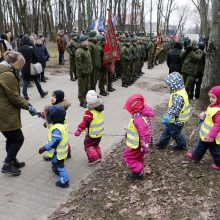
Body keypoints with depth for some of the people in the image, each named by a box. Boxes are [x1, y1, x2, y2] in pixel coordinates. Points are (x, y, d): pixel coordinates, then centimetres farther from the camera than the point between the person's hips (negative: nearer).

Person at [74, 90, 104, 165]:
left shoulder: (90, 112, -27)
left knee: (88, 145, 9)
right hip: (99, 132, 8)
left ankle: (94, 158, 7)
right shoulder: (100, 109, -3)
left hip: (92, 134, -8)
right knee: (96, 145, 25)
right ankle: (98, 157, 34)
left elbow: (85, 122, -34)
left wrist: (79, 130, -37)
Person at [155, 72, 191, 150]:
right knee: (167, 129, 21)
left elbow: (174, 109, -38)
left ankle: (182, 145, 35)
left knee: (175, 133, 13)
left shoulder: (178, 96, -33)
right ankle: (162, 143, 36)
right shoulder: (181, 91, 0)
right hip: (176, 118, 10)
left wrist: (167, 117, -41)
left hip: (177, 120, -10)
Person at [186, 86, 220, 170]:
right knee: (201, 145, 28)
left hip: (212, 137, -10)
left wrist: (211, 135, -37)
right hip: (206, 133, 10)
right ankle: (196, 156, 48)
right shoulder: (213, 106, -1)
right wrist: (204, 114, 0)